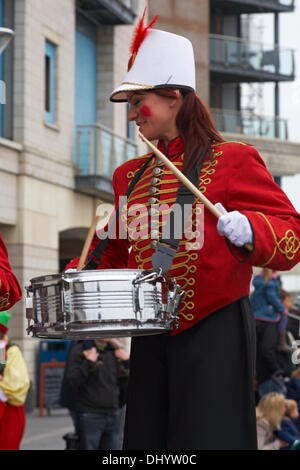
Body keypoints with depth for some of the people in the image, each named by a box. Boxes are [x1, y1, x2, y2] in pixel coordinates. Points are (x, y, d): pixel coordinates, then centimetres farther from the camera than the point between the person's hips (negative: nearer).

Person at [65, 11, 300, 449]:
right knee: (148, 434, 7)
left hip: (213, 333, -6)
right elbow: (118, 248, 23)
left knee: (207, 435, -7)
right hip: (151, 334, 6)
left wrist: (248, 230, -26)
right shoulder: (130, 175, 15)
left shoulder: (233, 161, -3)